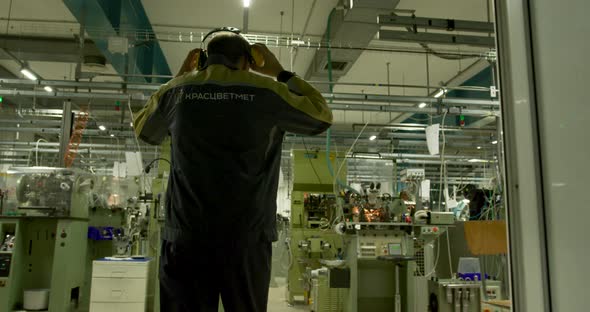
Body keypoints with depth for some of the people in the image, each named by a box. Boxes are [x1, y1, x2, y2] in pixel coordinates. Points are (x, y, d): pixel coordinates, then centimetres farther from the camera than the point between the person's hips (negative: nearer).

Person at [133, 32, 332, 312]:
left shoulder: (178, 89, 5)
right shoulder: (264, 90, -1)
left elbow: (143, 130, 25)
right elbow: (321, 117, 12)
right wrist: (280, 73, 17)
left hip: (186, 234, 2)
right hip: (246, 235, -1)